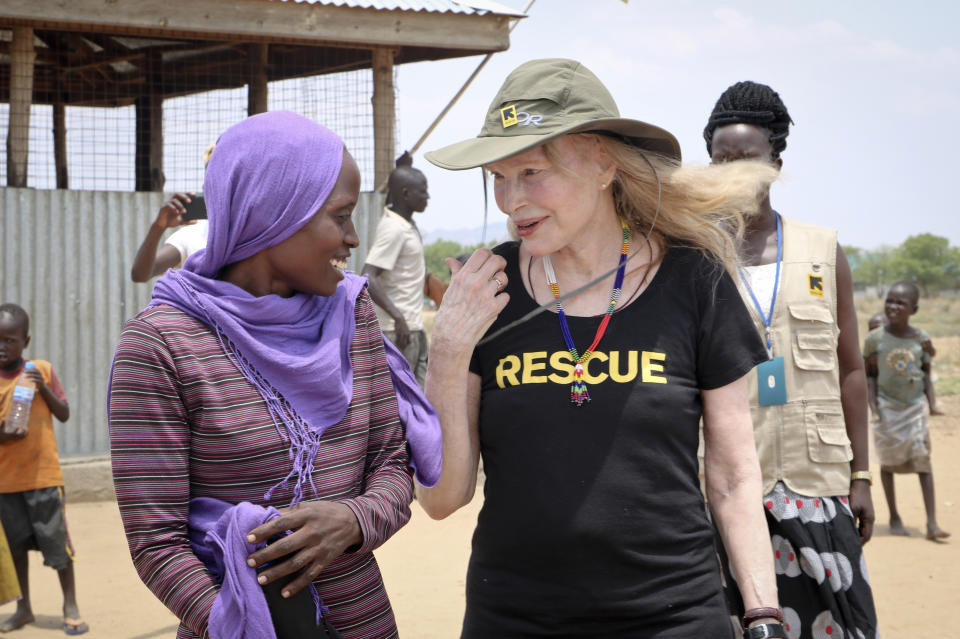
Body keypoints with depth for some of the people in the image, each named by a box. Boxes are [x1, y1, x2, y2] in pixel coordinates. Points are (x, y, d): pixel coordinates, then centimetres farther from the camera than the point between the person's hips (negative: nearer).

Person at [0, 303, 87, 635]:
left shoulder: (42, 370, -2)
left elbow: (64, 414, 1)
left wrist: (44, 387, -14)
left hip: (43, 474, -2)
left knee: (56, 541, -2)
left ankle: (71, 607, 8)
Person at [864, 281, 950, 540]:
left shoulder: (922, 339, -2)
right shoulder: (875, 338, -6)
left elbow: (926, 371, 8)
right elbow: (870, 374, 1)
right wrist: (873, 402, -9)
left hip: (914, 406, 1)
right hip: (887, 407, 0)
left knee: (923, 460, -6)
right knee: (888, 461, 7)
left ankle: (932, 523, -7)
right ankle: (894, 517, 21)